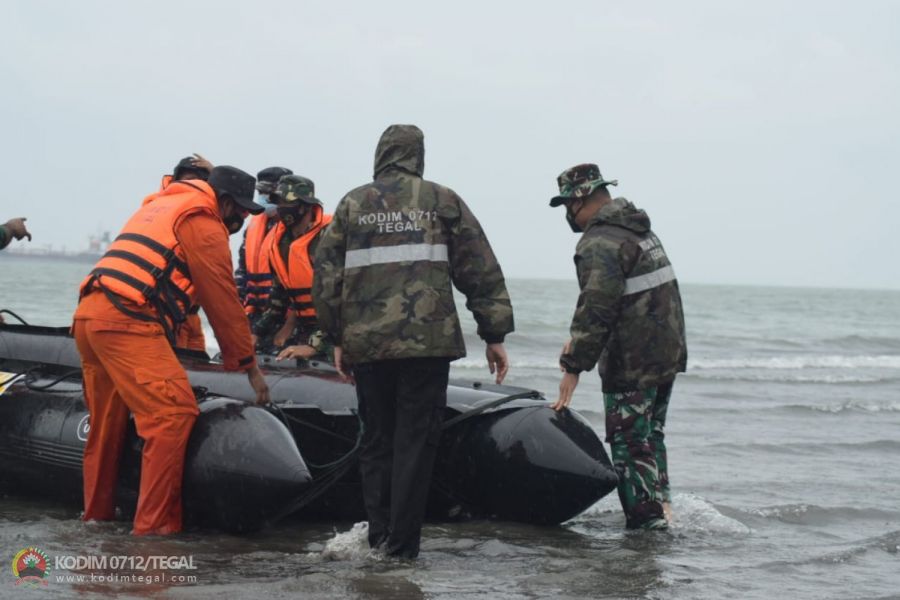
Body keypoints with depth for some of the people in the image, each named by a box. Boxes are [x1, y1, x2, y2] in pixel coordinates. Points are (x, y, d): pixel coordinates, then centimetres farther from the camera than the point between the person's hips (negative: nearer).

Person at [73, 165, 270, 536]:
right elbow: (223, 301, -1)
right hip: (128, 323, -10)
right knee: (174, 412, -12)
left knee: (108, 418, 19)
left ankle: (98, 509, 29)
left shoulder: (162, 205, 29)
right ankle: (155, 521, -14)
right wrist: (249, 366, 7)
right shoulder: (204, 224, 0)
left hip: (87, 313, 10)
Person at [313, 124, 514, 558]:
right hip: (428, 342, -2)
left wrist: (337, 338, 16)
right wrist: (494, 335, 8)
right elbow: (481, 272, 5)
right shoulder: (442, 201, 6)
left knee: (376, 439, 14)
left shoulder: (352, 205, 10)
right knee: (416, 440, 1)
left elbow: (326, 275, 9)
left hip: (366, 343, 2)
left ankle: (379, 535, 15)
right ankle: (402, 544, -1)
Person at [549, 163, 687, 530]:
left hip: (633, 363, -10)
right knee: (651, 437, 21)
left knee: (630, 444, -3)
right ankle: (661, 507, 28)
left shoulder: (600, 243, -18)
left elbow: (597, 308, -24)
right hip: (669, 353, 10)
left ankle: (645, 521, -2)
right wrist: (579, 343, 21)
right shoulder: (640, 229, 15)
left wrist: (574, 365, -21)